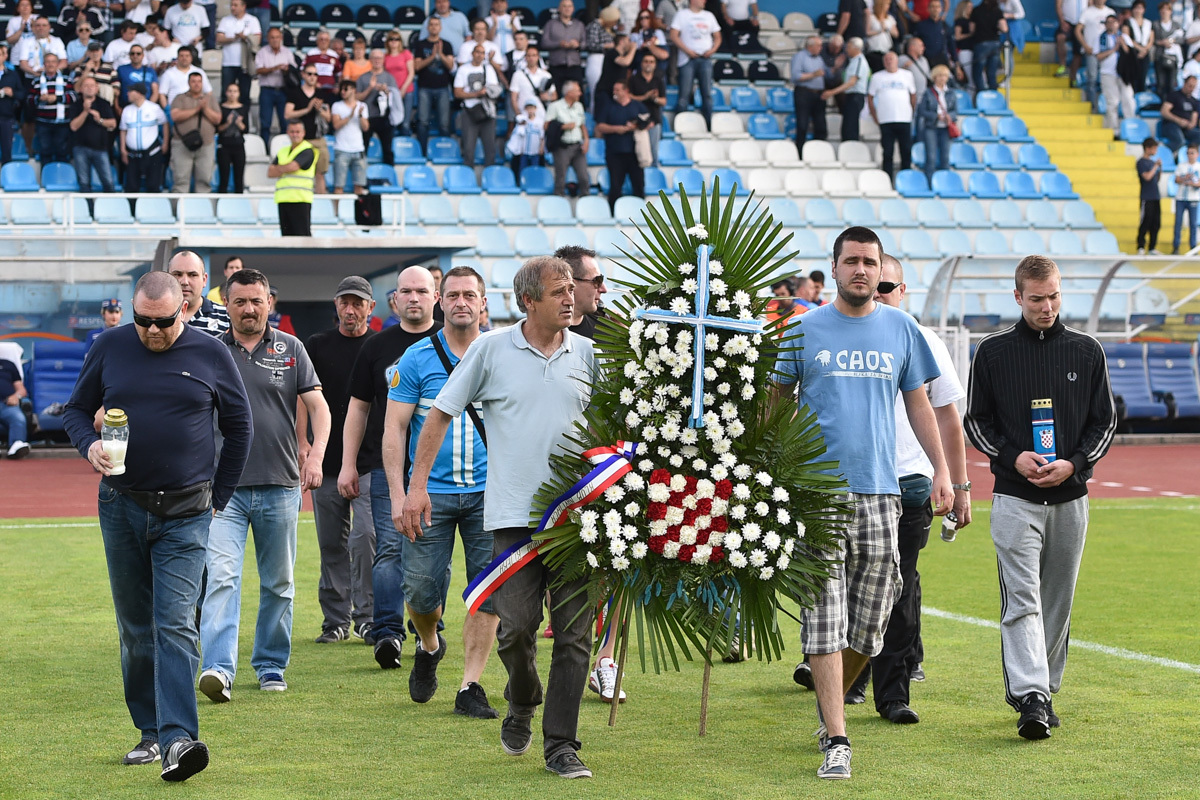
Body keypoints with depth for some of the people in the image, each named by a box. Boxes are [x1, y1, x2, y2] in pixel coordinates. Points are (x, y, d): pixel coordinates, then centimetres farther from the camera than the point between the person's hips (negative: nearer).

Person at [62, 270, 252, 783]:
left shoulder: (211, 355, -1)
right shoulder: (109, 348, 3)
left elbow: (239, 428, 9)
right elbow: (76, 410, 12)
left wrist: (217, 497, 9)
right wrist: (89, 445, -10)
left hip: (185, 515, -3)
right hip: (121, 508, 3)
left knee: (174, 625, -13)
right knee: (135, 628, 9)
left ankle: (178, 739, -21)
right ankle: (150, 731, 19)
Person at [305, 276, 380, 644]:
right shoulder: (317, 346, 7)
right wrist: (302, 442, -4)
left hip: (371, 462, -2)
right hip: (327, 461, 2)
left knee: (366, 537, -12)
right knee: (332, 544, 7)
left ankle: (367, 617, -5)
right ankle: (335, 620, 15)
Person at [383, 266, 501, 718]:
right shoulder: (417, 359, 1)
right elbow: (394, 429, 0)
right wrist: (398, 495, -8)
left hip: (488, 494, 1)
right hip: (430, 492, -1)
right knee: (421, 591, -2)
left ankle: (470, 688, 4)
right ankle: (429, 647, 30)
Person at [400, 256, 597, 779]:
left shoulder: (587, 354, 7)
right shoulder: (491, 349, 1)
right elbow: (440, 414, 4)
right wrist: (418, 484, -2)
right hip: (514, 514, -2)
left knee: (574, 633, 0)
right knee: (516, 626, -5)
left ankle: (561, 746, 8)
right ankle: (522, 706, 26)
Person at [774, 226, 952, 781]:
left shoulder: (900, 329, 11)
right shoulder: (804, 330, 4)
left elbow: (918, 403, 16)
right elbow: (778, 402, 10)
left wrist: (942, 469, 8)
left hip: (880, 491, 3)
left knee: (870, 624, 6)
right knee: (825, 618, -9)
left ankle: (830, 699, 33)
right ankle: (835, 740, -8)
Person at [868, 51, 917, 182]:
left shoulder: (907, 75, 10)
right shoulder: (877, 77, 7)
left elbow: (913, 95, 17)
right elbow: (870, 98, 9)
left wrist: (913, 112, 9)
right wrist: (875, 119, 4)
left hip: (904, 120, 1)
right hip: (886, 121, -1)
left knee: (906, 153, 0)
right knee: (888, 154, -1)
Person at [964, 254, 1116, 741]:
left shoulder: (1087, 351, 7)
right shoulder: (992, 353, 3)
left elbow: (1105, 420, 9)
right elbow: (976, 421, 6)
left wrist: (1073, 463, -8)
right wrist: (1014, 458, -10)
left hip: (1071, 498, 3)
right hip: (1015, 498, -2)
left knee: (1057, 602, 8)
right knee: (1022, 600, -12)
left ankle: (1044, 690, 20)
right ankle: (1030, 698, -19)